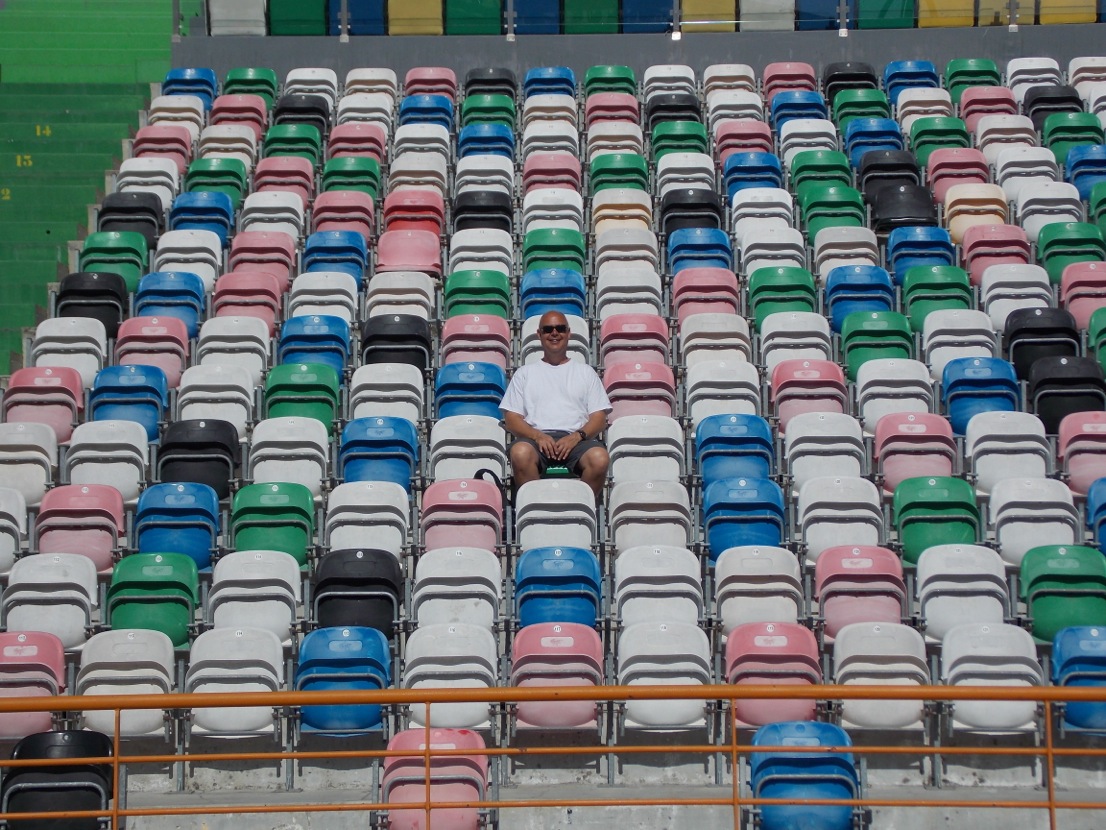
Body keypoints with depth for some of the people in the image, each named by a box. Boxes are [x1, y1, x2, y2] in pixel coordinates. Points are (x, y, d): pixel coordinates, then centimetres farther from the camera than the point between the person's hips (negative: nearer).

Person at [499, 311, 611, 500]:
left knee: (600, 458, -35)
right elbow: (511, 419, 12)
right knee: (520, 453, -38)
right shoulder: (525, 373, 24)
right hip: (537, 436, 0)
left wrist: (577, 436, -8)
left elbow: (599, 417, 14)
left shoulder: (586, 372, 25)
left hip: (577, 438, 0)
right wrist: (538, 436, -8)